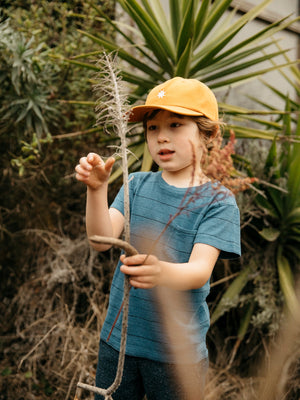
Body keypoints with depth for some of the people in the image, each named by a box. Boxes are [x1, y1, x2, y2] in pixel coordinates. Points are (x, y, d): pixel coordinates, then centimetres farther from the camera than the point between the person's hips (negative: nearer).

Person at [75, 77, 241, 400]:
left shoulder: (218, 201, -10)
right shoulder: (137, 184, 1)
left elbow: (200, 271, -22)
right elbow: (102, 240, -10)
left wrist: (162, 273, -44)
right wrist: (97, 188, -27)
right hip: (117, 338, 3)